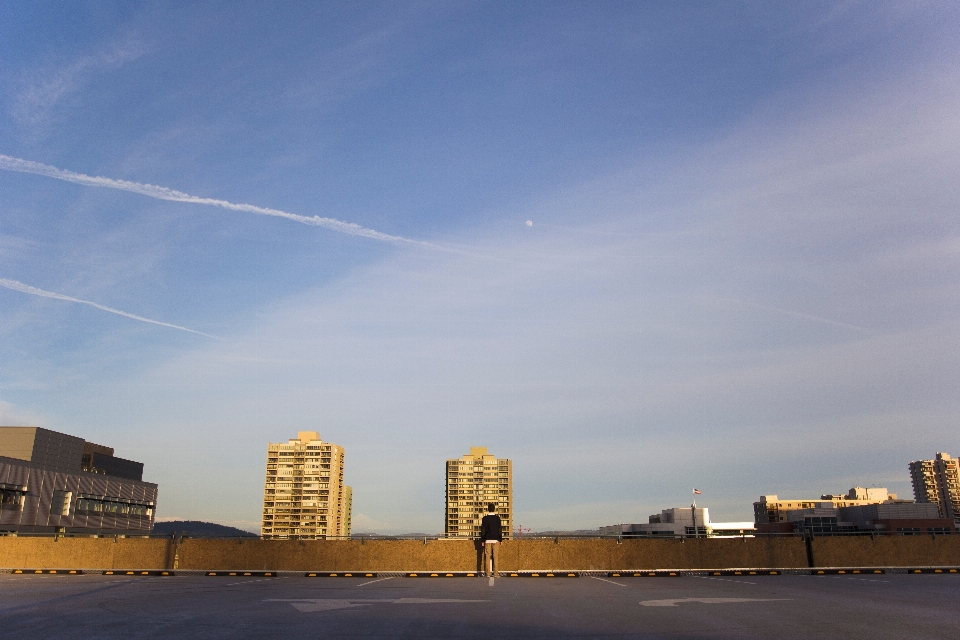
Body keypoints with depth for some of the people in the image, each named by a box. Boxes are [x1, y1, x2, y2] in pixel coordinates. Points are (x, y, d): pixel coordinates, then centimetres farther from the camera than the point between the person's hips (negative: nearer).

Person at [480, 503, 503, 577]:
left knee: (487, 556, 3)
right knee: (495, 556, 2)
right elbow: (500, 529, 1)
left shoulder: (485, 518, -1)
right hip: (495, 540, 0)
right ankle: (496, 573, -1)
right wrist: (500, 540, 8)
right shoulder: (497, 518, -1)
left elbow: (483, 530, -1)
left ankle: (488, 573, 1)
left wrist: (482, 540, 5)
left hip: (487, 540, 0)